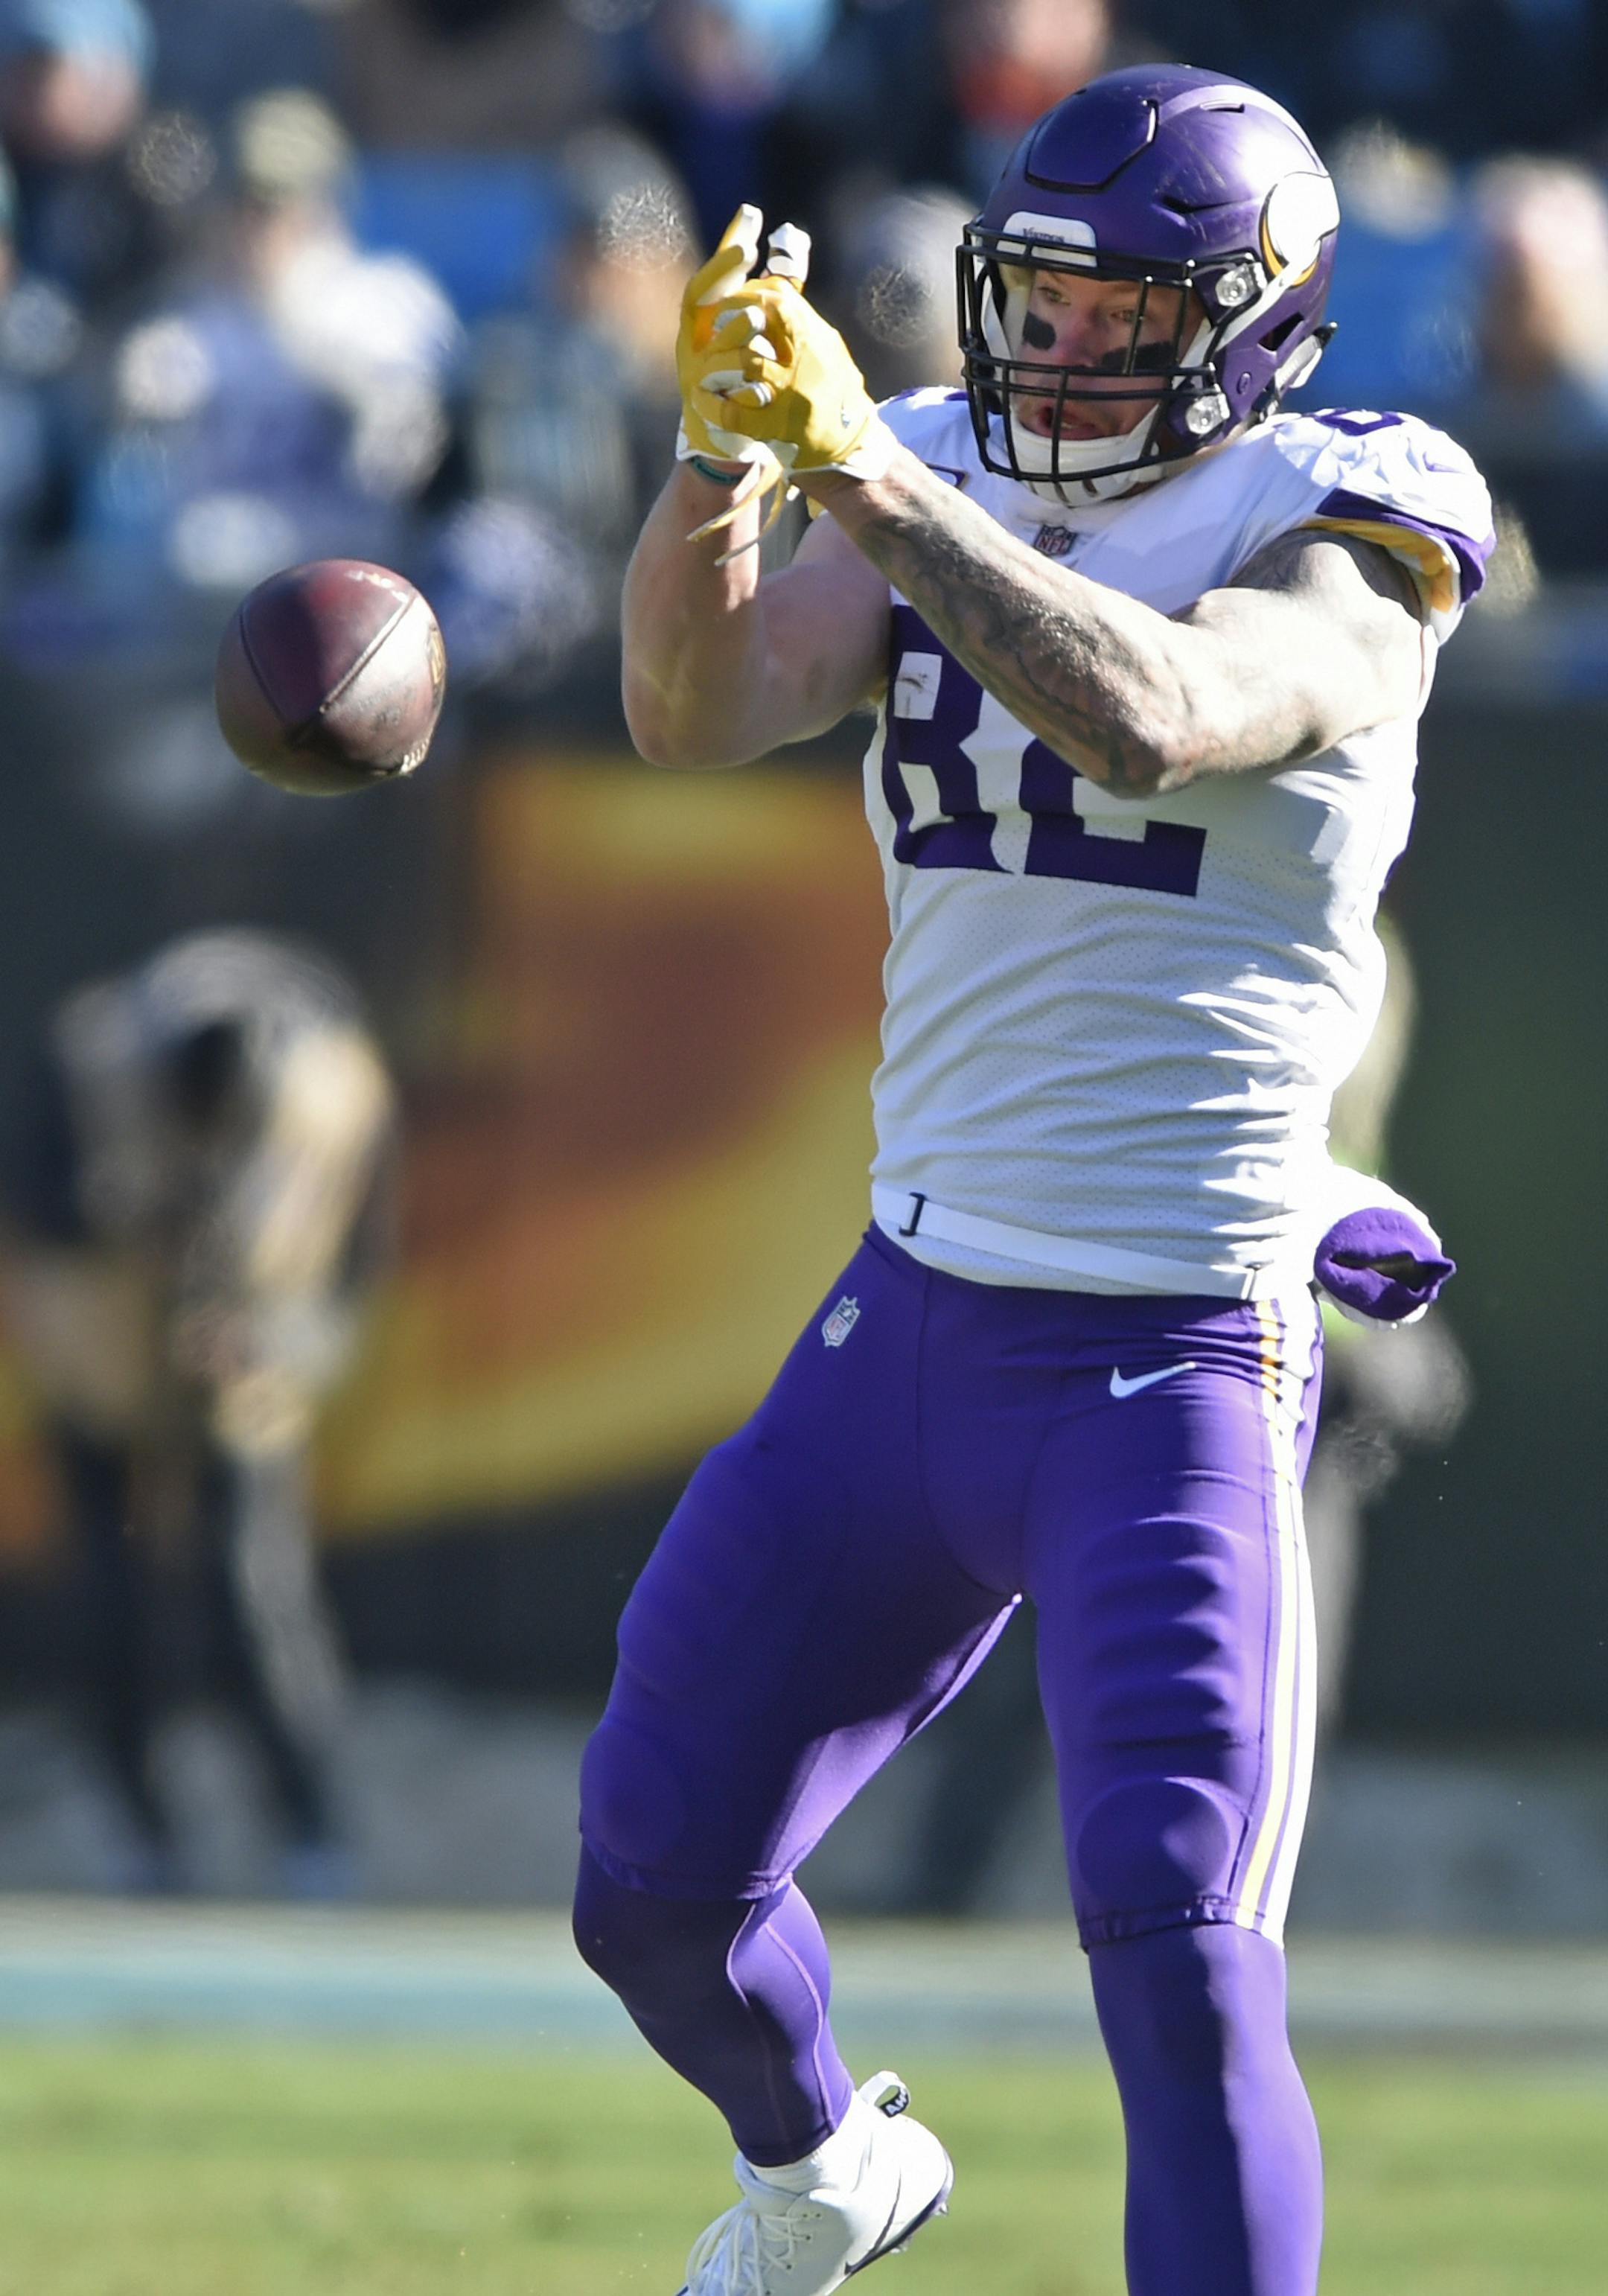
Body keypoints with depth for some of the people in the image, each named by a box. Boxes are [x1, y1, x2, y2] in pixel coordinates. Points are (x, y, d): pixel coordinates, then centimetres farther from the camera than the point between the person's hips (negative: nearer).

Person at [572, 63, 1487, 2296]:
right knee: (654, 1890, 16)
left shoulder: (1336, 539, -9)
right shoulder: (943, 486, 8)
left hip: (1175, 1368, -6)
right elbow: (696, 710, -9)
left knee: (1178, 1959, -19)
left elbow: (1149, 714, -31)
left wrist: (868, 471, -31)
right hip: (911, 1328, 6)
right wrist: (726, 444, -25)